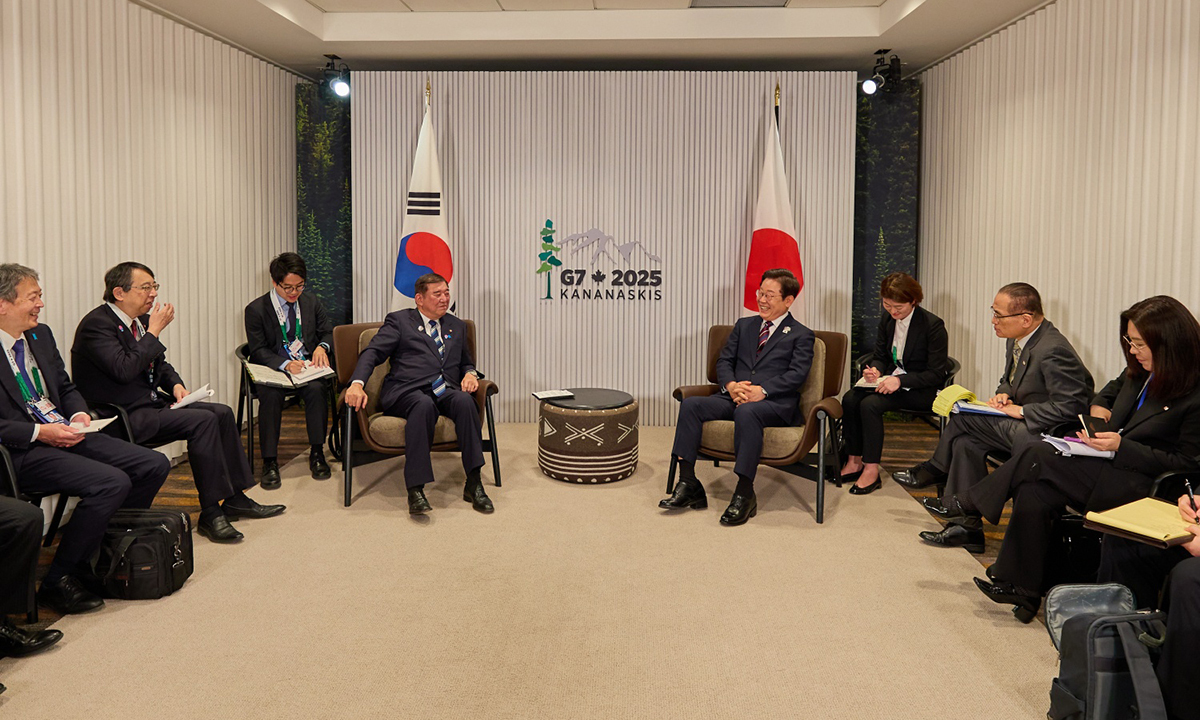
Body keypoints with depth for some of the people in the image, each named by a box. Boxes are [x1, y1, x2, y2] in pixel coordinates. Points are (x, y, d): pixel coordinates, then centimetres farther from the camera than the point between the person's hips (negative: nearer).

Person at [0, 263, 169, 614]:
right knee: (112, 482, -28)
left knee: (154, 465, -5)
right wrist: (40, 433, -19)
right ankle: (57, 581, -11)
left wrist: (79, 415, 2)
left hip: (64, 434, 8)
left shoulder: (41, 336, 13)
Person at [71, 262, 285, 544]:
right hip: (124, 417, -9)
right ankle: (210, 514, -19)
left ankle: (235, 498, 6)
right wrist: (154, 331, -20)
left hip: (152, 403, 10)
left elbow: (160, 364, 22)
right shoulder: (97, 325, -16)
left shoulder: (139, 320, 11)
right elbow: (124, 370, -28)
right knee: (203, 421, -24)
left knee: (222, 412, 0)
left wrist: (176, 384, 1)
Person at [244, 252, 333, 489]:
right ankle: (269, 462, -26)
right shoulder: (256, 309, 0)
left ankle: (316, 454, -20)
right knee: (270, 395, -35)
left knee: (317, 389, -32)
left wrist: (322, 346, -12)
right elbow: (258, 350, -5)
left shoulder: (312, 303, 11)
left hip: (308, 368, 2)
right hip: (274, 371, -2)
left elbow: (328, 333, 14)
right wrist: (285, 364, -24)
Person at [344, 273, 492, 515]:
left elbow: (466, 361, 34)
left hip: (447, 391, 4)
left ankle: (473, 484, -31)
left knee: (465, 401, -32)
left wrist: (470, 373, 7)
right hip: (407, 392, -3)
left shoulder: (456, 326, 26)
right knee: (424, 405, -39)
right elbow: (373, 352, 0)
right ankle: (415, 490, -39)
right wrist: (357, 383, -18)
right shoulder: (399, 320, 12)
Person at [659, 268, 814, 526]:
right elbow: (724, 361, 15)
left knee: (746, 411, -40)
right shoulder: (744, 325, 24)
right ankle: (688, 485, -22)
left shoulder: (801, 335, 10)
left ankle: (745, 494, -34)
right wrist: (731, 385, -7)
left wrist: (762, 390, -19)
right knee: (690, 404, -21)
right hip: (734, 397, 5)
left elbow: (797, 374, -5)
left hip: (774, 403, -5)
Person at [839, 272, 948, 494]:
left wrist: (900, 381, -27)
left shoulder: (933, 325, -14)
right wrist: (875, 370, -10)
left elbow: (936, 374, -15)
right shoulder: (887, 320, 5)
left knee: (870, 404, -29)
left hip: (922, 390, -7)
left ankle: (871, 470, -21)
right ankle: (854, 462, -12)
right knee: (850, 398, -20)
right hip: (891, 379, 7)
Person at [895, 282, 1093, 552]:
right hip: (1021, 428, 9)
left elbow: (1071, 406, -28)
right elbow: (1009, 379, 22)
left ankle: (935, 470, 8)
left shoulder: (1053, 351, -25)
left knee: (964, 417, -18)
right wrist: (1003, 394, -2)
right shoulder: (1016, 340, 4)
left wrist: (1020, 411, -23)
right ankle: (966, 527, -3)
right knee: (966, 441, -8)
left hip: (1049, 435, -9)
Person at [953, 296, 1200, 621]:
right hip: (1109, 465, 8)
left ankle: (971, 503, 0)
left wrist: (1121, 446, -18)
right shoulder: (1140, 371, 8)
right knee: (1035, 492, -18)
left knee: (1037, 457, -22)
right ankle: (1024, 590, -12)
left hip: (1140, 483, -8)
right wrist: (1099, 410, 7)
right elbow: (1109, 392, 29)